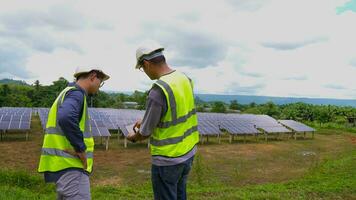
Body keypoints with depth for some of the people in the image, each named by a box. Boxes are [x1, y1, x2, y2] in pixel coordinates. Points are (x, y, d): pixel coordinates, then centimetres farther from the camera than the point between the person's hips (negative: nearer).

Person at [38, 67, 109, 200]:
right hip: (70, 165, -10)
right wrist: (81, 148, -23)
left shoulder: (68, 93, 19)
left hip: (65, 164, 10)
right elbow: (66, 118, -33)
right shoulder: (76, 93, -12)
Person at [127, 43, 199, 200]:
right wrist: (146, 120, 19)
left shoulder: (158, 91, -26)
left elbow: (145, 133, -14)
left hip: (168, 159, -7)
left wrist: (133, 137, 8)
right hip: (188, 152, 8)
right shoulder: (184, 79, -2)